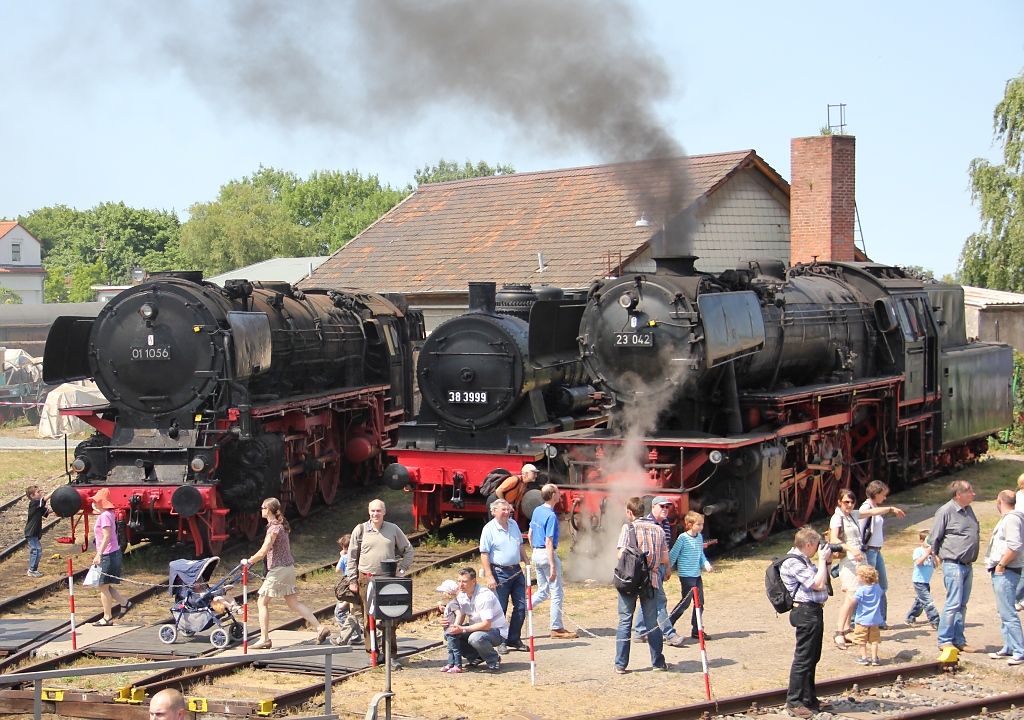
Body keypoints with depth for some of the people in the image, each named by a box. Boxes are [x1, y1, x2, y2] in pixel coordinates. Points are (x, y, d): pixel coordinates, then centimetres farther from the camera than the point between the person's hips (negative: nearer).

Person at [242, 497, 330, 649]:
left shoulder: (274, 528, -17)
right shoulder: (280, 525, 12)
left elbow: (263, 552, -20)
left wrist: (248, 561, -6)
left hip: (278, 569, -9)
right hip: (288, 568, 9)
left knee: (262, 602, 0)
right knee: (293, 603, 10)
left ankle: (264, 639, 2)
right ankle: (320, 628, 4)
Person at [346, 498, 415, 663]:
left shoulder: (393, 529, 7)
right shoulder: (360, 530, 4)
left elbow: (408, 550, 16)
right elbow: (352, 557, 7)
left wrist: (402, 569, 6)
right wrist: (352, 580, 3)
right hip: (366, 580, 0)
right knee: (369, 619, 1)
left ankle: (391, 655, 2)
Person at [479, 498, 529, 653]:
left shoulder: (513, 524, 10)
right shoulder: (489, 529, -10)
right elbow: (484, 554, -12)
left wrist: (527, 563, 16)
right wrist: (489, 576, -18)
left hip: (516, 571, 6)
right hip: (500, 573, -6)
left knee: (521, 606, 7)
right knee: (500, 609, -1)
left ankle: (514, 639, 18)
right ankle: (500, 641, 9)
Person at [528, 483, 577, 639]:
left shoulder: (537, 511, 8)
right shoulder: (551, 516, -18)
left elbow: (530, 534, 16)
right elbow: (549, 542, -21)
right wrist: (553, 566, -21)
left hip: (536, 555, 9)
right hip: (547, 555, -9)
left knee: (542, 592, 16)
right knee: (556, 593, 2)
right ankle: (556, 628, 7)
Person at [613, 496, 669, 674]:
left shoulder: (628, 528, -6)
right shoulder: (657, 529, 7)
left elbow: (622, 555, -15)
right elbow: (665, 559, 7)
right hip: (651, 580, 3)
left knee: (625, 621, 3)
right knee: (652, 621, 12)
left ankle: (621, 664, 2)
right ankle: (658, 662, 14)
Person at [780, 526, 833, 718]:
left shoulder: (804, 561, 16)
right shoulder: (793, 563, -16)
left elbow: (823, 581, 25)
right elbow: (818, 584, -21)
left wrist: (827, 561, 12)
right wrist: (822, 560, -11)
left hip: (814, 612, 11)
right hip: (806, 612, -11)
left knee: (812, 658, 17)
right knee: (803, 658, -7)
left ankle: (809, 698, 25)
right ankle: (793, 702, -3)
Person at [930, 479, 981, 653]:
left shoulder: (969, 510, 12)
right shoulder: (945, 512, -13)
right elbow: (934, 537, -8)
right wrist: (939, 556, 3)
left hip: (968, 565, 8)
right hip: (953, 565, -8)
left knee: (962, 605, 11)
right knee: (954, 603, -9)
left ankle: (959, 640, 17)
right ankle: (944, 640, -3)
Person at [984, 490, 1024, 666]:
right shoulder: (1007, 518, 18)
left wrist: (1001, 565, -19)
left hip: (1005, 572, -11)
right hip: (1001, 572, 11)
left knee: (1008, 613, -12)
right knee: (1004, 612, 15)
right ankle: (1009, 647, 21)